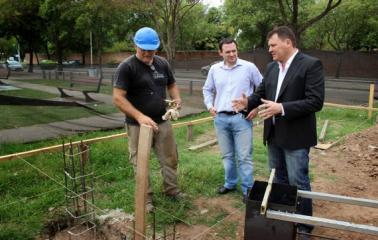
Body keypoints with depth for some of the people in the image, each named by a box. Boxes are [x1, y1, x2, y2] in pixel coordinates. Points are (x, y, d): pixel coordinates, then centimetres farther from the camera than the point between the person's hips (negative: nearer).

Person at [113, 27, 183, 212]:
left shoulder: (162, 63, 5)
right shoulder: (126, 67, -13)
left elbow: (171, 85, 18)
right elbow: (118, 98, -19)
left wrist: (177, 98, -4)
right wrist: (140, 116, -28)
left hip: (162, 122, 5)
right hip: (138, 125, -5)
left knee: (170, 159, 14)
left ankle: (171, 189, 35)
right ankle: (146, 199, 24)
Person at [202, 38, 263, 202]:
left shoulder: (249, 67, -4)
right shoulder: (214, 69, 6)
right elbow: (207, 90, 19)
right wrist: (209, 106, 6)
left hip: (242, 118, -3)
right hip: (221, 118, 4)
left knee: (244, 156, 0)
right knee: (227, 155, 15)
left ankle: (247, 189, 13)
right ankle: (230, 183, 31)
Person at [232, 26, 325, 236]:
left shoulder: (311, 65, -14)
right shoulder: (271, 67, 8)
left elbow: (315, 101, -21)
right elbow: (261, 92, 13)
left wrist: (282, 108, -28)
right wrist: (248, 102, -8)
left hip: (295, 136, -7)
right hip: (273, 135, 7)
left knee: (298, 183, 4)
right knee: (278, 180, 19)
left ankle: (304, 225, 23)